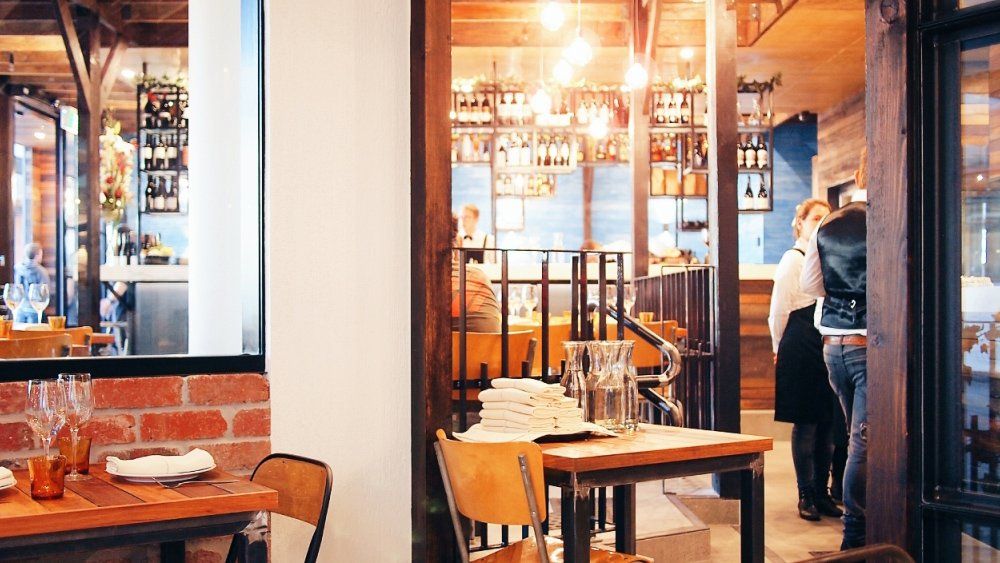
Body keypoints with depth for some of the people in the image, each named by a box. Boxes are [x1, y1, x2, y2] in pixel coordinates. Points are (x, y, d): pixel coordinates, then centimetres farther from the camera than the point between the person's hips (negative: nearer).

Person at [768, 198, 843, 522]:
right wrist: (780, 348, 2)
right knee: (805, 424, -3)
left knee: (827, 422, 8)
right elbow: (779, 310, -4)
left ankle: (821, 491, 17)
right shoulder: (793, 258, -4)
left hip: (828, 346, 7)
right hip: (801, 348, -7)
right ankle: (805, 495, 5)